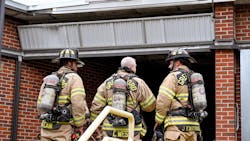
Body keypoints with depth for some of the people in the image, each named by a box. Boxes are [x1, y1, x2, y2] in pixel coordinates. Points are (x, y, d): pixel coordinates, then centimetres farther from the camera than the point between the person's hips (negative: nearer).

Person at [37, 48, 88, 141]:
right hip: (63, 127, -6)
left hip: (46, 127, 6)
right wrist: (79, 125, -5)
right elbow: (78, 103, -14)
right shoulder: (74, 78, -3)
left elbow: (40, 104, 16)